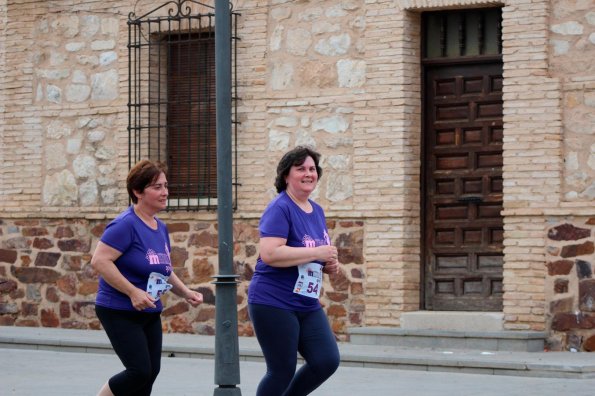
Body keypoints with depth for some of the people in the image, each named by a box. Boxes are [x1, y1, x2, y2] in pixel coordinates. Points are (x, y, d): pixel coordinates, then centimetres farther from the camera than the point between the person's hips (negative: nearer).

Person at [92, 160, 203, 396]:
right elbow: (99, 261, -23)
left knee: (151, 372, 7)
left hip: (149, 313, 9)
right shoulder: (126, 224, -16)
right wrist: (133, 292, -26)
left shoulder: (160, 228, 10)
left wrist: (186, 293, 6)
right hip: (119, 312, -9)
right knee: (140, 371, -13)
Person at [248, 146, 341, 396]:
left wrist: (329, 265, 3)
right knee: (282, 371, -1)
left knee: (327, 361, -1)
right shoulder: (280, 209, -14)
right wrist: (317, 253, -22)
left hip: (307, 305, 8)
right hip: (274, 303, -8)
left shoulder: (317, 211, 12)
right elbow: (269, 254, -27)